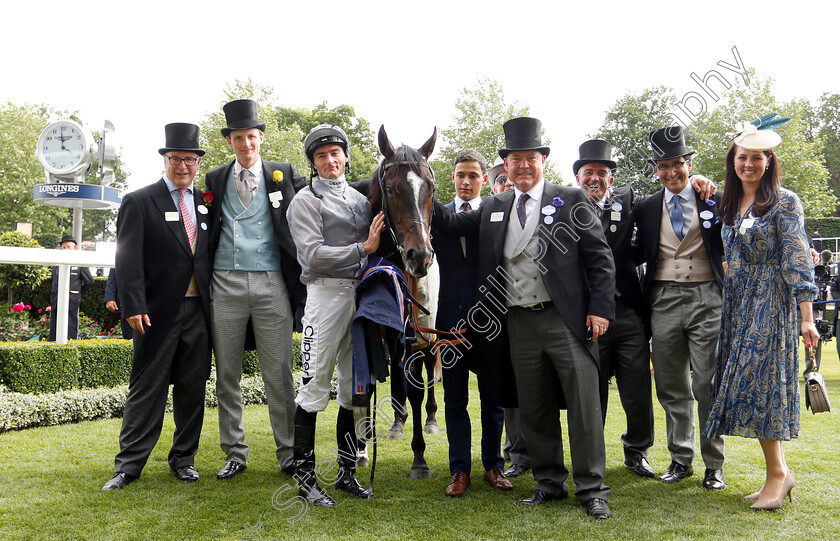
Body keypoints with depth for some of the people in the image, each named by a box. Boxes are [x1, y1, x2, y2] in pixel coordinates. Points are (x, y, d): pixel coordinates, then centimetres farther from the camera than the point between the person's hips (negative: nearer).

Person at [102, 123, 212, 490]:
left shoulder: (206, 202, 13)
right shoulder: (139, 202, 0)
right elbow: (128, 258, -7)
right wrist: (134, 307, -17)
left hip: (199, 310, 4)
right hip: (158, 311, -4)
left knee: (193, 388, 10)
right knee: (147, 388, 1)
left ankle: (184, 459, 22)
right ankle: (129, 465, 11)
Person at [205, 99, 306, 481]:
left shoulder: (283, 175, 9)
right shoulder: (215, 180, 13)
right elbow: (206, 228, 14)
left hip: (271, 283, -2)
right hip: (226, 283, 2)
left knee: (279, 374, 1)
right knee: (227, 374, 7)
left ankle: (289, 453, 12)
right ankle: (234, 453, 19)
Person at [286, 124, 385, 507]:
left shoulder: (360, 199, 17)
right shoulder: (306, 200, -1)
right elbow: (313, 255, -13)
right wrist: (363, 248, -14)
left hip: (362, 294, 6)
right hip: (326, 293, -6)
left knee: (354, 388, 10)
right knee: (315, 387, -5)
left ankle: (347, 472, 21)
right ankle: (305, 477, 5)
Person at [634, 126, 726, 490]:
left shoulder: (715, 200, 4)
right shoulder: (645, 208, 10)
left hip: (707, 299, -2)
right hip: (664, 300, 2)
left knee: (709, 386, -2)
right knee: (672, 387, 9)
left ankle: (714, 464, 12)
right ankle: (680, 459, 22)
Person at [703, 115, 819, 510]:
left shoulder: (784, 202, -7)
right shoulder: (730, 205, 12)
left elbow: (797, 262, -11)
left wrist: (806, 318, -14)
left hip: (771, 302, -7)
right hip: (738, 304, 7)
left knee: (758, 381, -10)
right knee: (747, 384, 6)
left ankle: (777, 472, 2)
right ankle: (778, 474, 14)